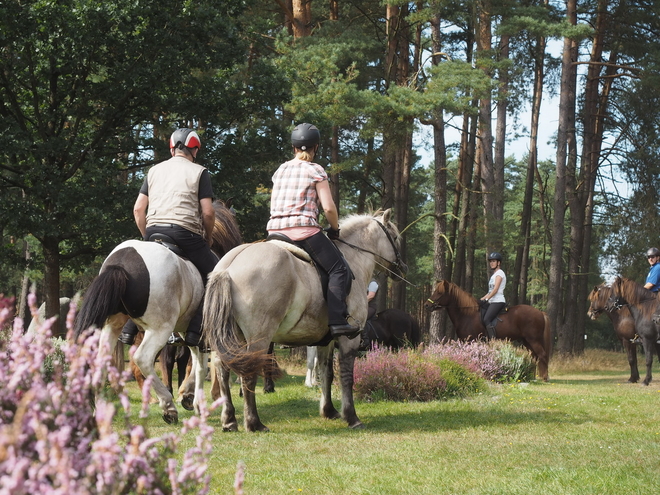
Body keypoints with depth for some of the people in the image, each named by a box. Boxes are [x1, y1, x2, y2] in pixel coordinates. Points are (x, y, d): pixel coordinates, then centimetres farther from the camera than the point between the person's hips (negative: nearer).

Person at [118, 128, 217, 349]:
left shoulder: (154, 170, 18)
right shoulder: (199, 172, 6)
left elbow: (138, 209, 14)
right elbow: (208, 212, -2)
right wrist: (208, 238, 13)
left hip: (153, 232, 5)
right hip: (186, 234, -5)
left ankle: (128, 329, 12)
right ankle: (194, 331, -5)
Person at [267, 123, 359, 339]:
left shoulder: (280, 170, 17)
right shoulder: (316, 171, 0)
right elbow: (328, 208, -7)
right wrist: (335, 229, 9)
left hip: (275, 230, 6)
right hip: (304, 230, -6)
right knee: (339, 269, -1)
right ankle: (337, 320, -16)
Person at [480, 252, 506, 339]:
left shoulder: (499, 273, -4)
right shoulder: (494, 275, 23)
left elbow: (495, 289, -15)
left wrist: (486, 298, -22)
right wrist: (481, 299, 15)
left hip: (498, 301, -9)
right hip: (491, 302, 9)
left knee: (486, 320, -24)